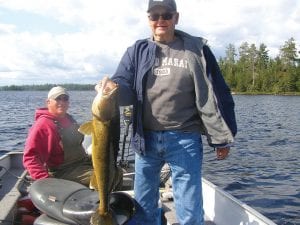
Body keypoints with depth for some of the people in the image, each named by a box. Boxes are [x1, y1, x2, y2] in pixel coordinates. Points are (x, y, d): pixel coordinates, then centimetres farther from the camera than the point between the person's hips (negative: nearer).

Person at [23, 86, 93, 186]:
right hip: (64, 172, -9)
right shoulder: (43, 125, -17)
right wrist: (46, 181, -31)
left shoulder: (68, 119, 10)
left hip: (83, 162, 9)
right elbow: (30, 157, -23)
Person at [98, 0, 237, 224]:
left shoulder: (197, 49, 1)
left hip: (184, 139, -2)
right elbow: (126, 88, -1)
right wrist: (113, 87, -25)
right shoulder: (137, 51, 7)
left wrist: (222, 138, -3)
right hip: (146, 138, 3)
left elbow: (215, 96, -1)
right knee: (143, 205, 17)